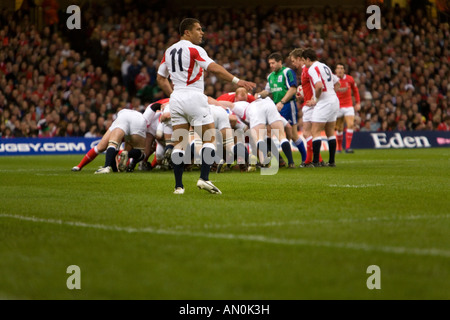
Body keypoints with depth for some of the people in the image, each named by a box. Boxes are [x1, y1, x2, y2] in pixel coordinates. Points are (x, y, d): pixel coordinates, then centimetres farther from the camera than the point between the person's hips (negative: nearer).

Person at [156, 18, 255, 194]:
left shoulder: (169, 51, 13)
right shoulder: (194, 49, -9)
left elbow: (160, 78, 19)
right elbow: (214, 68, -20)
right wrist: (237, 81, -22)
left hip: (176, 99, 7)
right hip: (195, 97, -6)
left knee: (179, 144, 6)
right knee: (210, 139, 1)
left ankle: (178, 185, 2)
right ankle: (204, 178, -13)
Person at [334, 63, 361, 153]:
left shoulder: (350, 79, 0)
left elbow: (355, 90, 14)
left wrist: (358, 102, 11)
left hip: (348, 106, 1)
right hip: (337, 107, -1)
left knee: (351, 124, -15)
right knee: (339, 128, 2)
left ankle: (348, 147, -12)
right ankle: (339, 148, 18)